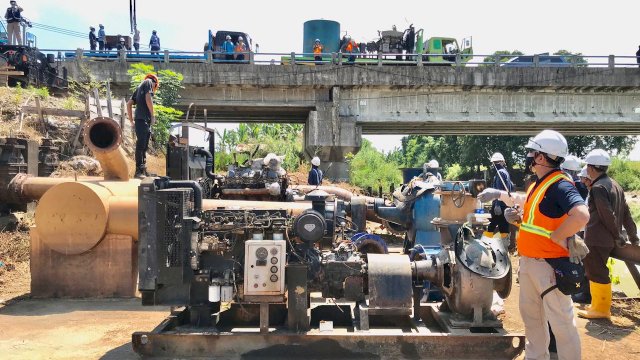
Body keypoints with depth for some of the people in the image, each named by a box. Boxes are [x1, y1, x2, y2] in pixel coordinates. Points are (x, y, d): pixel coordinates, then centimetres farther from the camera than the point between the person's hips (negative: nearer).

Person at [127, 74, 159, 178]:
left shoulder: (139, 87, 27)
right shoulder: (149, 82, 5)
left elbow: (129, 104, 24)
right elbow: (148, 99, -11)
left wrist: (131, 120, 21)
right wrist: (152, 115, -8)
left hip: (141, 120, 9)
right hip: (143, 119, -9)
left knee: (144, 146, 12)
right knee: (141, 145, -11)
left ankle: (143, 171, 16)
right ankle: (139, 171, -13)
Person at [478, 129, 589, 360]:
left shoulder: (559, 185, -20)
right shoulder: (538, 184, 10)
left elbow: (581, 216, -35)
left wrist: (556, 237, -24)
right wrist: (499, 194, 26)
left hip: (550, 264, -10)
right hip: (528, 261, 10)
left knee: (560, 321, 0)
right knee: (531, 315, 21)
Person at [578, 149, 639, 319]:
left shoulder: (598, 187, -17)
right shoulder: (614, 185, 12)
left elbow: (607, 215, -21)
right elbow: (625, 212, 14)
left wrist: (618, 236, -12)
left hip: (597, 238, -9)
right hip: (607, 239, 9)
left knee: (597, 273, -1)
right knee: (595, 272, 18)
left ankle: (601, 309, 7)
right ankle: (598, 304, 26)